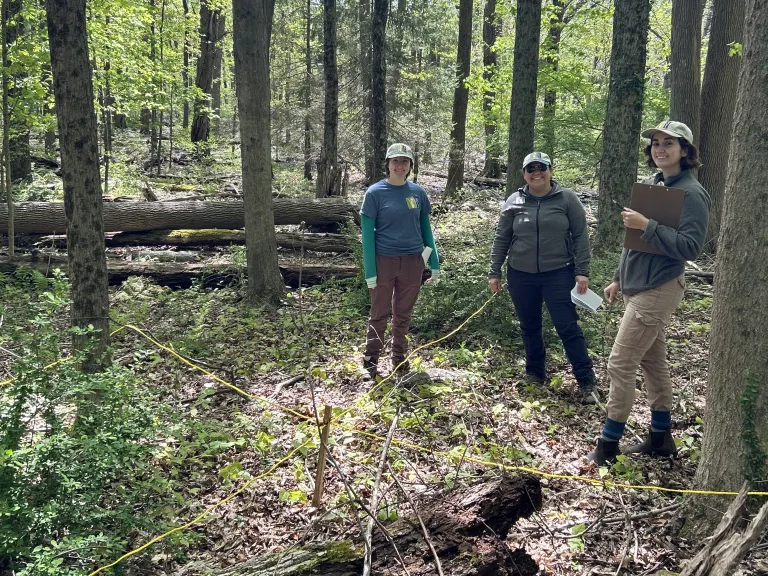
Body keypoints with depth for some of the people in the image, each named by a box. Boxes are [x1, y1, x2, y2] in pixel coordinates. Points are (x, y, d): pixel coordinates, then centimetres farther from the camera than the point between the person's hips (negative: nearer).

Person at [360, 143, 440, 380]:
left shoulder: (417, 192, 4)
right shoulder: (375, 193, -6)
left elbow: (425, 227, 10)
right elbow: (367, 233, -7)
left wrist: (435, 263, 6)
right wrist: (369, 271, -12)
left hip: (412, 261, 3)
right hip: (384, 261, -3)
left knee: (403, 315, 13)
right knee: (379, 314, 5)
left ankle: (399, 360, 25)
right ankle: (370, 362, 16)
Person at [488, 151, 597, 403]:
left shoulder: (567, 198, -3)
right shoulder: (514, 202, 3)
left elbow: (580, 236, -2)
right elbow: (501, 239, 7)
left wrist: (582, 271, -7)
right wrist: (494, 272, 5)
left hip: (558, 274, -3)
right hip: (521, 276, 3)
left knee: (568, 327, -4)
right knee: (529, 328, 13)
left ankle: (586, 382, 3)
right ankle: (535, 373, 30)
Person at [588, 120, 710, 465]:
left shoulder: (691, 193, -13)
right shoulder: (651, 185, 12)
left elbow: (690, 247, -21)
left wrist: (647, 226, -25)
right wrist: (619, 279, 20)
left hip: (657, 291, -9)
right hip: (637, 287, 9)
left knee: (620, 365, -7)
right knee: (652, 361, 15)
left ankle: (608, 445, 4)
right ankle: (660, 438, 27)